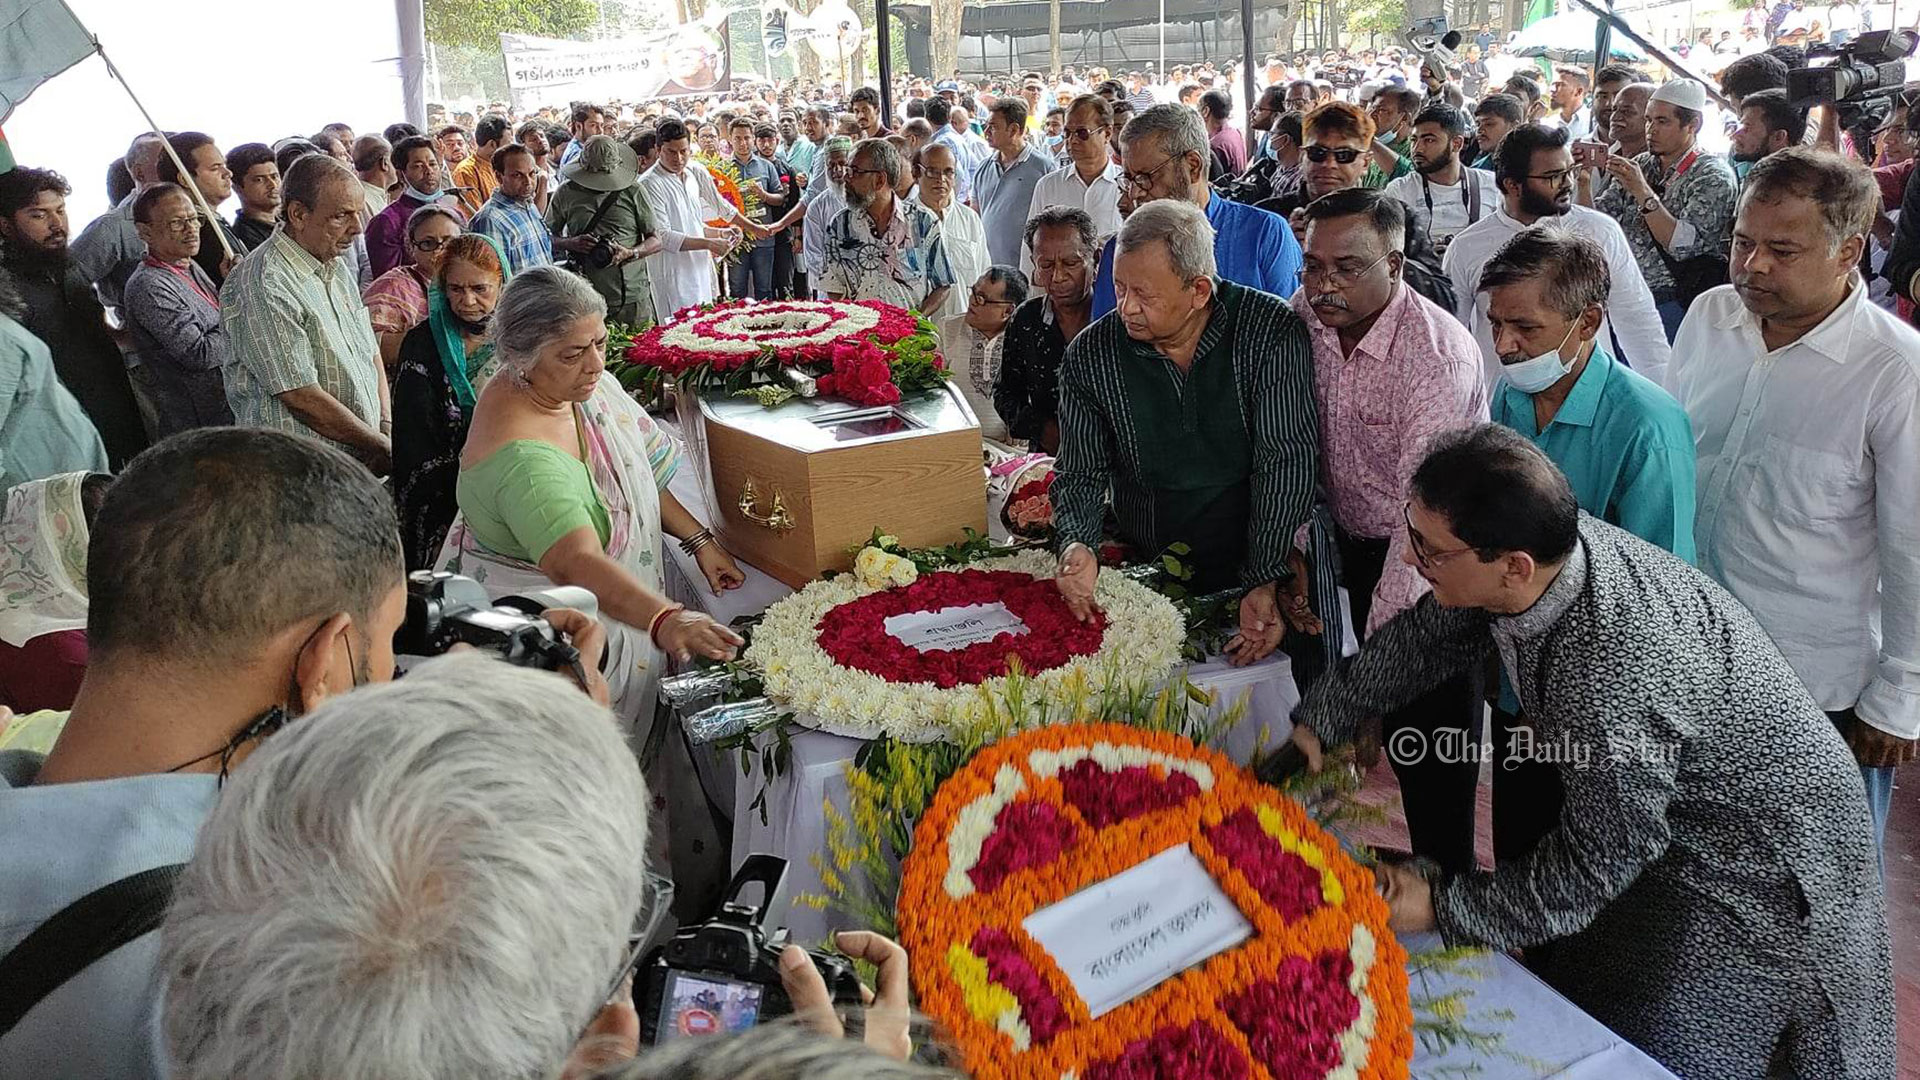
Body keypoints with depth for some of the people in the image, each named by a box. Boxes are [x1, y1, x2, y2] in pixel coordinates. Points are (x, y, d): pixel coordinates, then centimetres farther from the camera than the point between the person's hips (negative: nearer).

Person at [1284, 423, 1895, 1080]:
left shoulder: (1611, 687, -42)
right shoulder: (1547, 544, -19)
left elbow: (1590, 871, -28)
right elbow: (1426, 637, 0)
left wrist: (1438, 908, -21)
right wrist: (1320, 721, -4)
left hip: (1758, 863, -8)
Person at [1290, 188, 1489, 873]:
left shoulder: (1440, 350, -27)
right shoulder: (1303, 317, -7)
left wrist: (1382, 640, -32)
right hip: (1353, 546, 5)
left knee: (1432, 743, 2)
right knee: (1389, 725, 13)